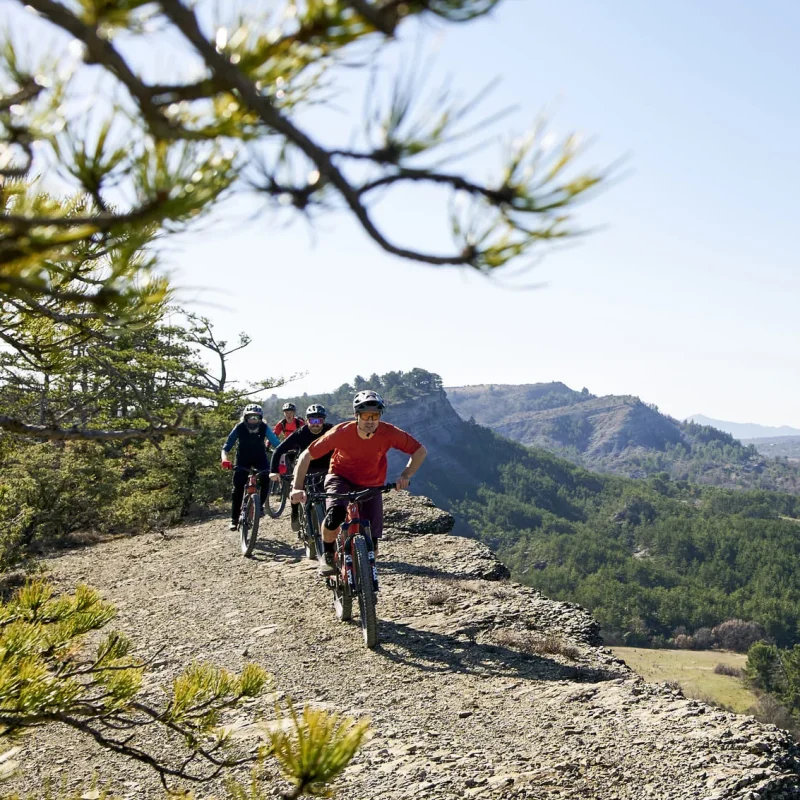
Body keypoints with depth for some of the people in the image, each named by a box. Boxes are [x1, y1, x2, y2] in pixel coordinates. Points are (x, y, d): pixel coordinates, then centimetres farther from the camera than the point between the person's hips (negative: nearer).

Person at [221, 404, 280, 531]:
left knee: (265, 480, -21)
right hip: (243, 459, -1)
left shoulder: (264, 427, -25)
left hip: (260, 458, 1)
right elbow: (226, 447, -25)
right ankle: (234, 518, -5)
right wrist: (225, 459, -45)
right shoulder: (239, 428, -26)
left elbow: (277, 444, -28)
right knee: (238, 486, -15)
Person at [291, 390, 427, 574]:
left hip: (371, 486, 2)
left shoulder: (388, 433, -24)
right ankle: (328, 555, -4)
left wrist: (405, 475, -28)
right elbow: (306, 456, -22)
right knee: (335, 514, -33)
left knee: (372, 542, -7)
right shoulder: (341, 433, -28)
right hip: (341, 478, -2)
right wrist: (297, 488, -32)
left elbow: (420, 451, -14)